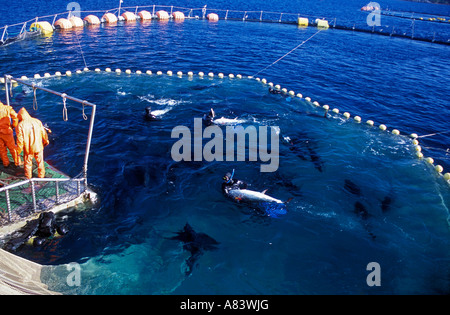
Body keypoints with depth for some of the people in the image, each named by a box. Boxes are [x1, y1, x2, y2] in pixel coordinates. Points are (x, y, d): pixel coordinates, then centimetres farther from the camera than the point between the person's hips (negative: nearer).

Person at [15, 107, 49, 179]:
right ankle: (41, 175, 35)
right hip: (38, 147, 2)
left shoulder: (20, 126, -17)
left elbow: (20, 140, -14)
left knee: (28, 162, 20)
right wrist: (45, 141, 19)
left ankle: (28, 177, 37)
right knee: (40, 162, 20)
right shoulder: (37, 121, -8)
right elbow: (44, 133, 1)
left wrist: (18, 151, -3)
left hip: (28, 149, -2)